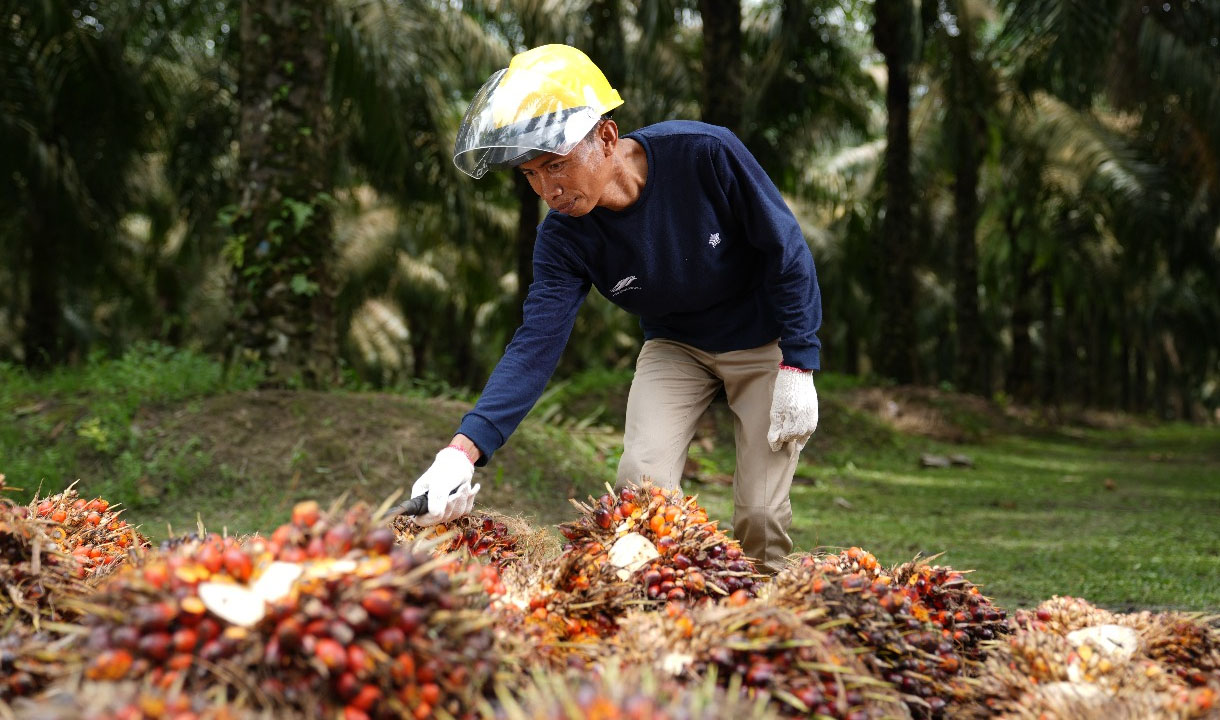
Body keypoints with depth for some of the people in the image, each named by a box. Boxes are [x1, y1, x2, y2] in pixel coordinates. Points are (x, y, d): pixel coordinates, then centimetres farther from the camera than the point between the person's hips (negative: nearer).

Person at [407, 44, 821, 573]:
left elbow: (786, 250, -19)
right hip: (675, 346, 3)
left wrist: (797, 367, -18)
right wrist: (465, 448, -40)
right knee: (642, 480, -15)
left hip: (764, 343, -3)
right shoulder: (564, 239, -20)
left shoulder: (706, 154, -30)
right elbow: (536, 344, -27)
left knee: (761, 514, -6)